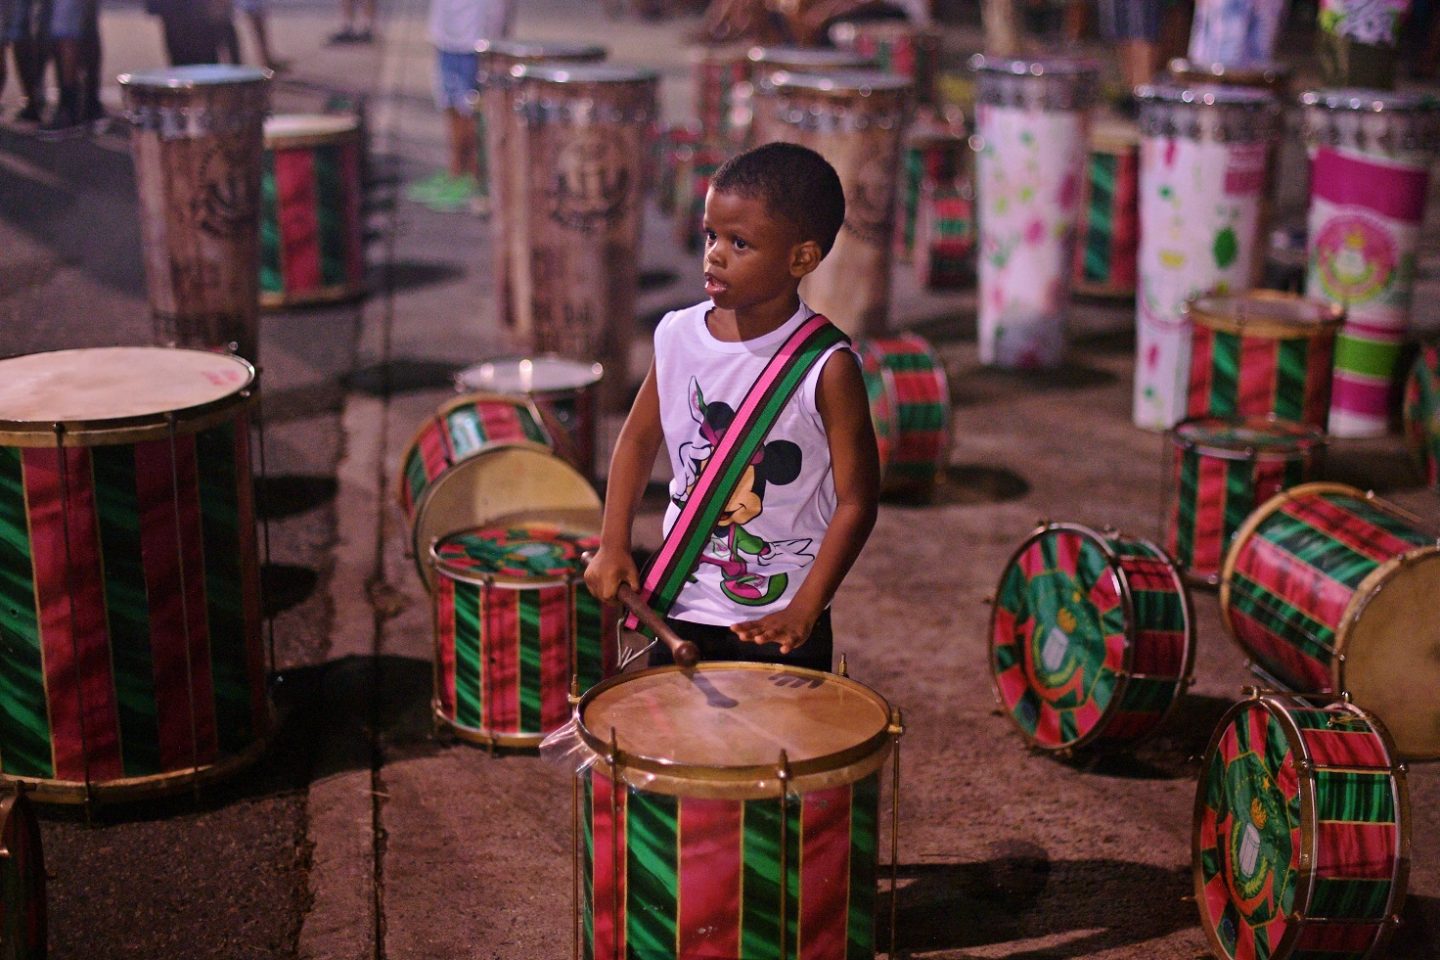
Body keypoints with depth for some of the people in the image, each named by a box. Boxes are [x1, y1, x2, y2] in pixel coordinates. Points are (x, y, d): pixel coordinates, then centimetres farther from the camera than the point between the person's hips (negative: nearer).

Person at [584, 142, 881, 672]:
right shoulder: (678, 336, -4)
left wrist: (803, 610, -19)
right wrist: (613, 544, 0)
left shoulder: (827, 369, -17)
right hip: (679, 612, 4)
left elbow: (856, 500, -14)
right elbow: (639, 438, 9)